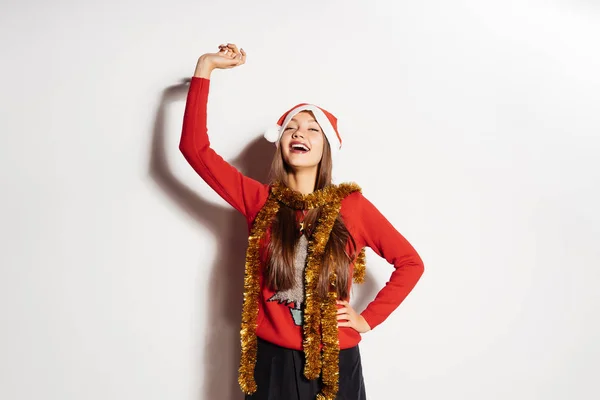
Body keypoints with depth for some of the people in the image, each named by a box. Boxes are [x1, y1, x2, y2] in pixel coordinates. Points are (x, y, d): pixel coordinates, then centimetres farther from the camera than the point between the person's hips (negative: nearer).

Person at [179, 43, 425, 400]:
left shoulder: (351, 205, -6)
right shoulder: (260, 201, -4)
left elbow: (411, 263, 2)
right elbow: (194, 147, -9)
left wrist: (369, 319, -2)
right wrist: (206, 66, -8)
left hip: (335, 362, -1)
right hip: (272, 360, 1)